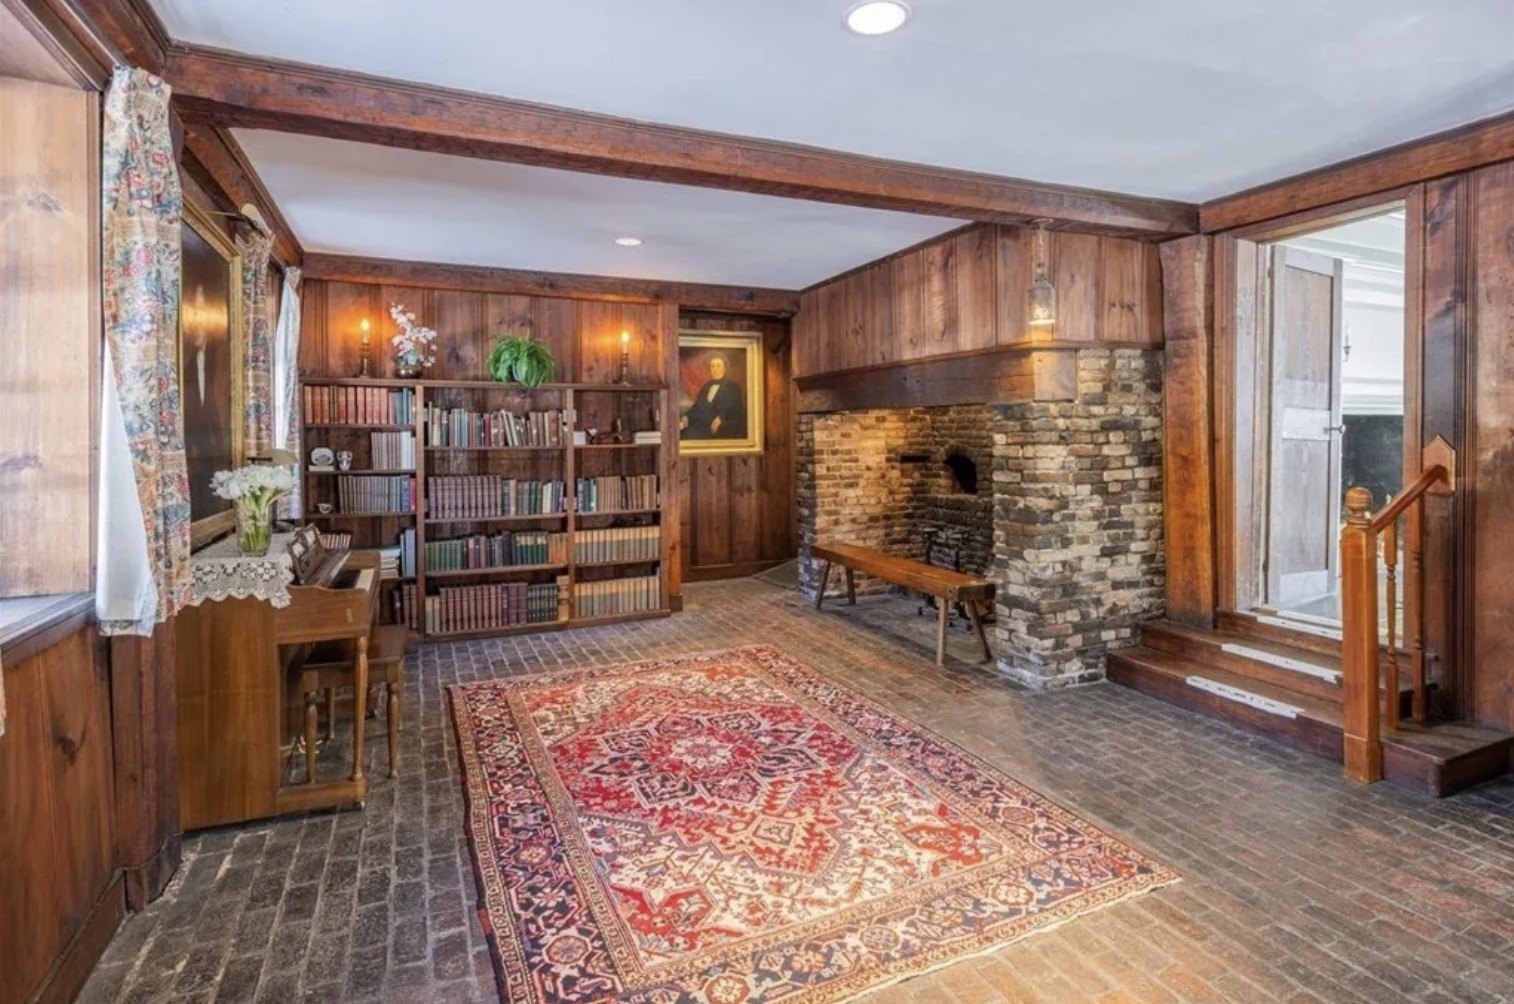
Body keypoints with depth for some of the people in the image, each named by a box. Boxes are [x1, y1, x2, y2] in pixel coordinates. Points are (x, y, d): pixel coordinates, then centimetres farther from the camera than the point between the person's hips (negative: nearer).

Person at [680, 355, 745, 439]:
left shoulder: (732, 387, 7)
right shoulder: (706, 386, 25)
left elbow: (737, 411, -5)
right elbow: (697, 405, 21)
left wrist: (720, 418, -20)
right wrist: (686, 417, 1)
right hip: (700, 425, 5)